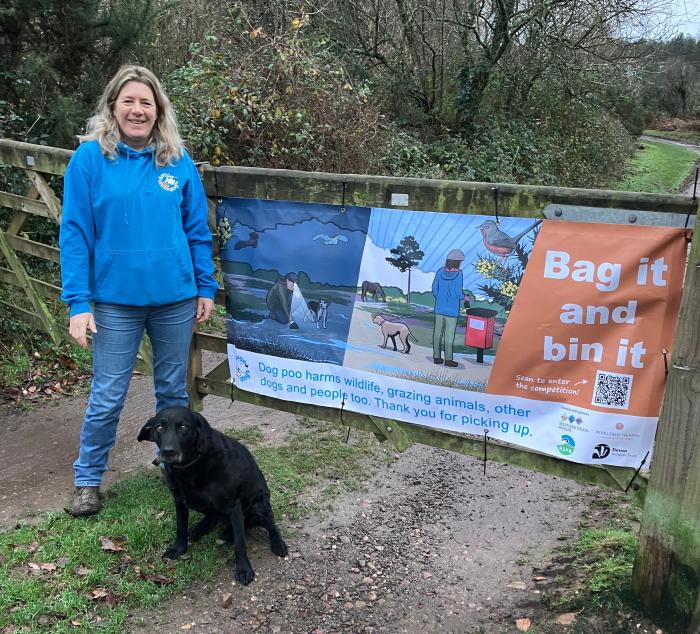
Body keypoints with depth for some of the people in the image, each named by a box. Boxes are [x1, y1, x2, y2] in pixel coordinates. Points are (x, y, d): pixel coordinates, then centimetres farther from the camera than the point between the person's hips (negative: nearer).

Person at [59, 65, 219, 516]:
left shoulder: (178, 160, 1)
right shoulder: (90, 157, -5)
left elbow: (197, 229, 6)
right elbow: (75, 234, -6)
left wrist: (206, 288, 3)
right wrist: (78, 302, -11)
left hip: (176, 299, 2)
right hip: (116, 301, -2)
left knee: (174, 391, 15)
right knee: (107, 398, 6)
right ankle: (88, 479, 27)